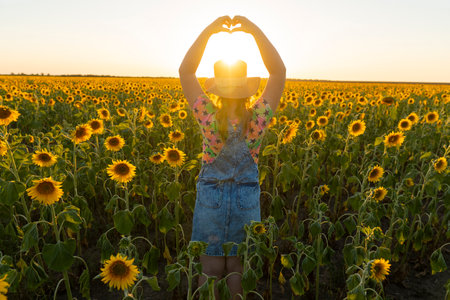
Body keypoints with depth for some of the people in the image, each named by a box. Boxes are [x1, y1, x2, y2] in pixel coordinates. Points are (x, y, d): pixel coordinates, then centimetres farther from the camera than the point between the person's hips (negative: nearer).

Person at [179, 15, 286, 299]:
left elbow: (186, 71, -6)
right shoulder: (258, 118, -15)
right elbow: (279, 71, -6)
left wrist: (208, 30, -8)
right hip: (247, 200, 1)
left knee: (211, 269, 15)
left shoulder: (208, 117, -17)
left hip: (210, 198, -1)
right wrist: (254, 30, -9)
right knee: (238, 268, 18)